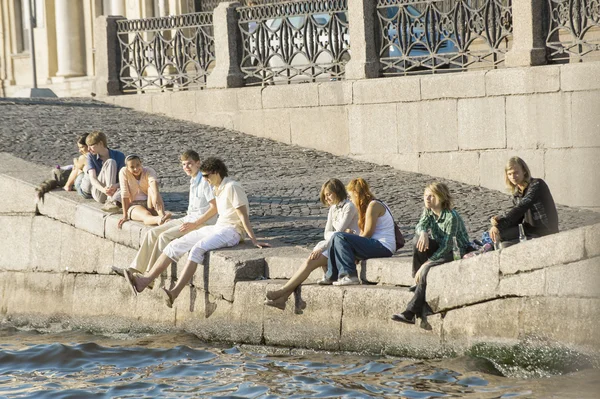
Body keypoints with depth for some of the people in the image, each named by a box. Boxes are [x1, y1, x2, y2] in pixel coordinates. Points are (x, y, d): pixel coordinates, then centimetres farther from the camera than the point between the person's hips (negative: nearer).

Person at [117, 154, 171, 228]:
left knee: (151, 189, -29)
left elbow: (154, 183, -29)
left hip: (149, 205, 2)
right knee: (146, 215, -36)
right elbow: (124, 194, -12)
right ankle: (160, 219, -72)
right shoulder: (124, 172, -8)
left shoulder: (149, 171, -8)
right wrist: (125, 216, -16)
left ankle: (162, 215, -52)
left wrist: (156, 199, -51)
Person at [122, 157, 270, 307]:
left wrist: (253, 240, -15)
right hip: (217, 227, 9)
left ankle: (175, 292, -44)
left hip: (231, 231, -9)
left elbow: (244, 216, -14)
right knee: (177, 244, -5)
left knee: (198, 248, -33)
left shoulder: (232, 187, -13)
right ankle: (145, 280, -14)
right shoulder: (217, 189, 15)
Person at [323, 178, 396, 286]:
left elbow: (367, 234, -14)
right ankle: (331, 276, 7)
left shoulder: (373, 206, -11)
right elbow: (365, 234, 13)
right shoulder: (368, 205, 20)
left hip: (383, 247, -10)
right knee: (335, 238, 10)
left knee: (339, 237, -19)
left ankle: (350, 276, -22)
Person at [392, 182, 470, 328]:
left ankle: (411, 312, -28)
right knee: (420, 243, -23)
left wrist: (426, 263, -29)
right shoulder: (428, 211, 2)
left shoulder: (451, 216, -22)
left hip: (457, 252, -7)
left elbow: (447, 246, -26)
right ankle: (418, 282, -15)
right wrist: (423, 233, -40)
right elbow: (419, 227, -14)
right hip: (441, 249, 7)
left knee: (427, 270, -30)